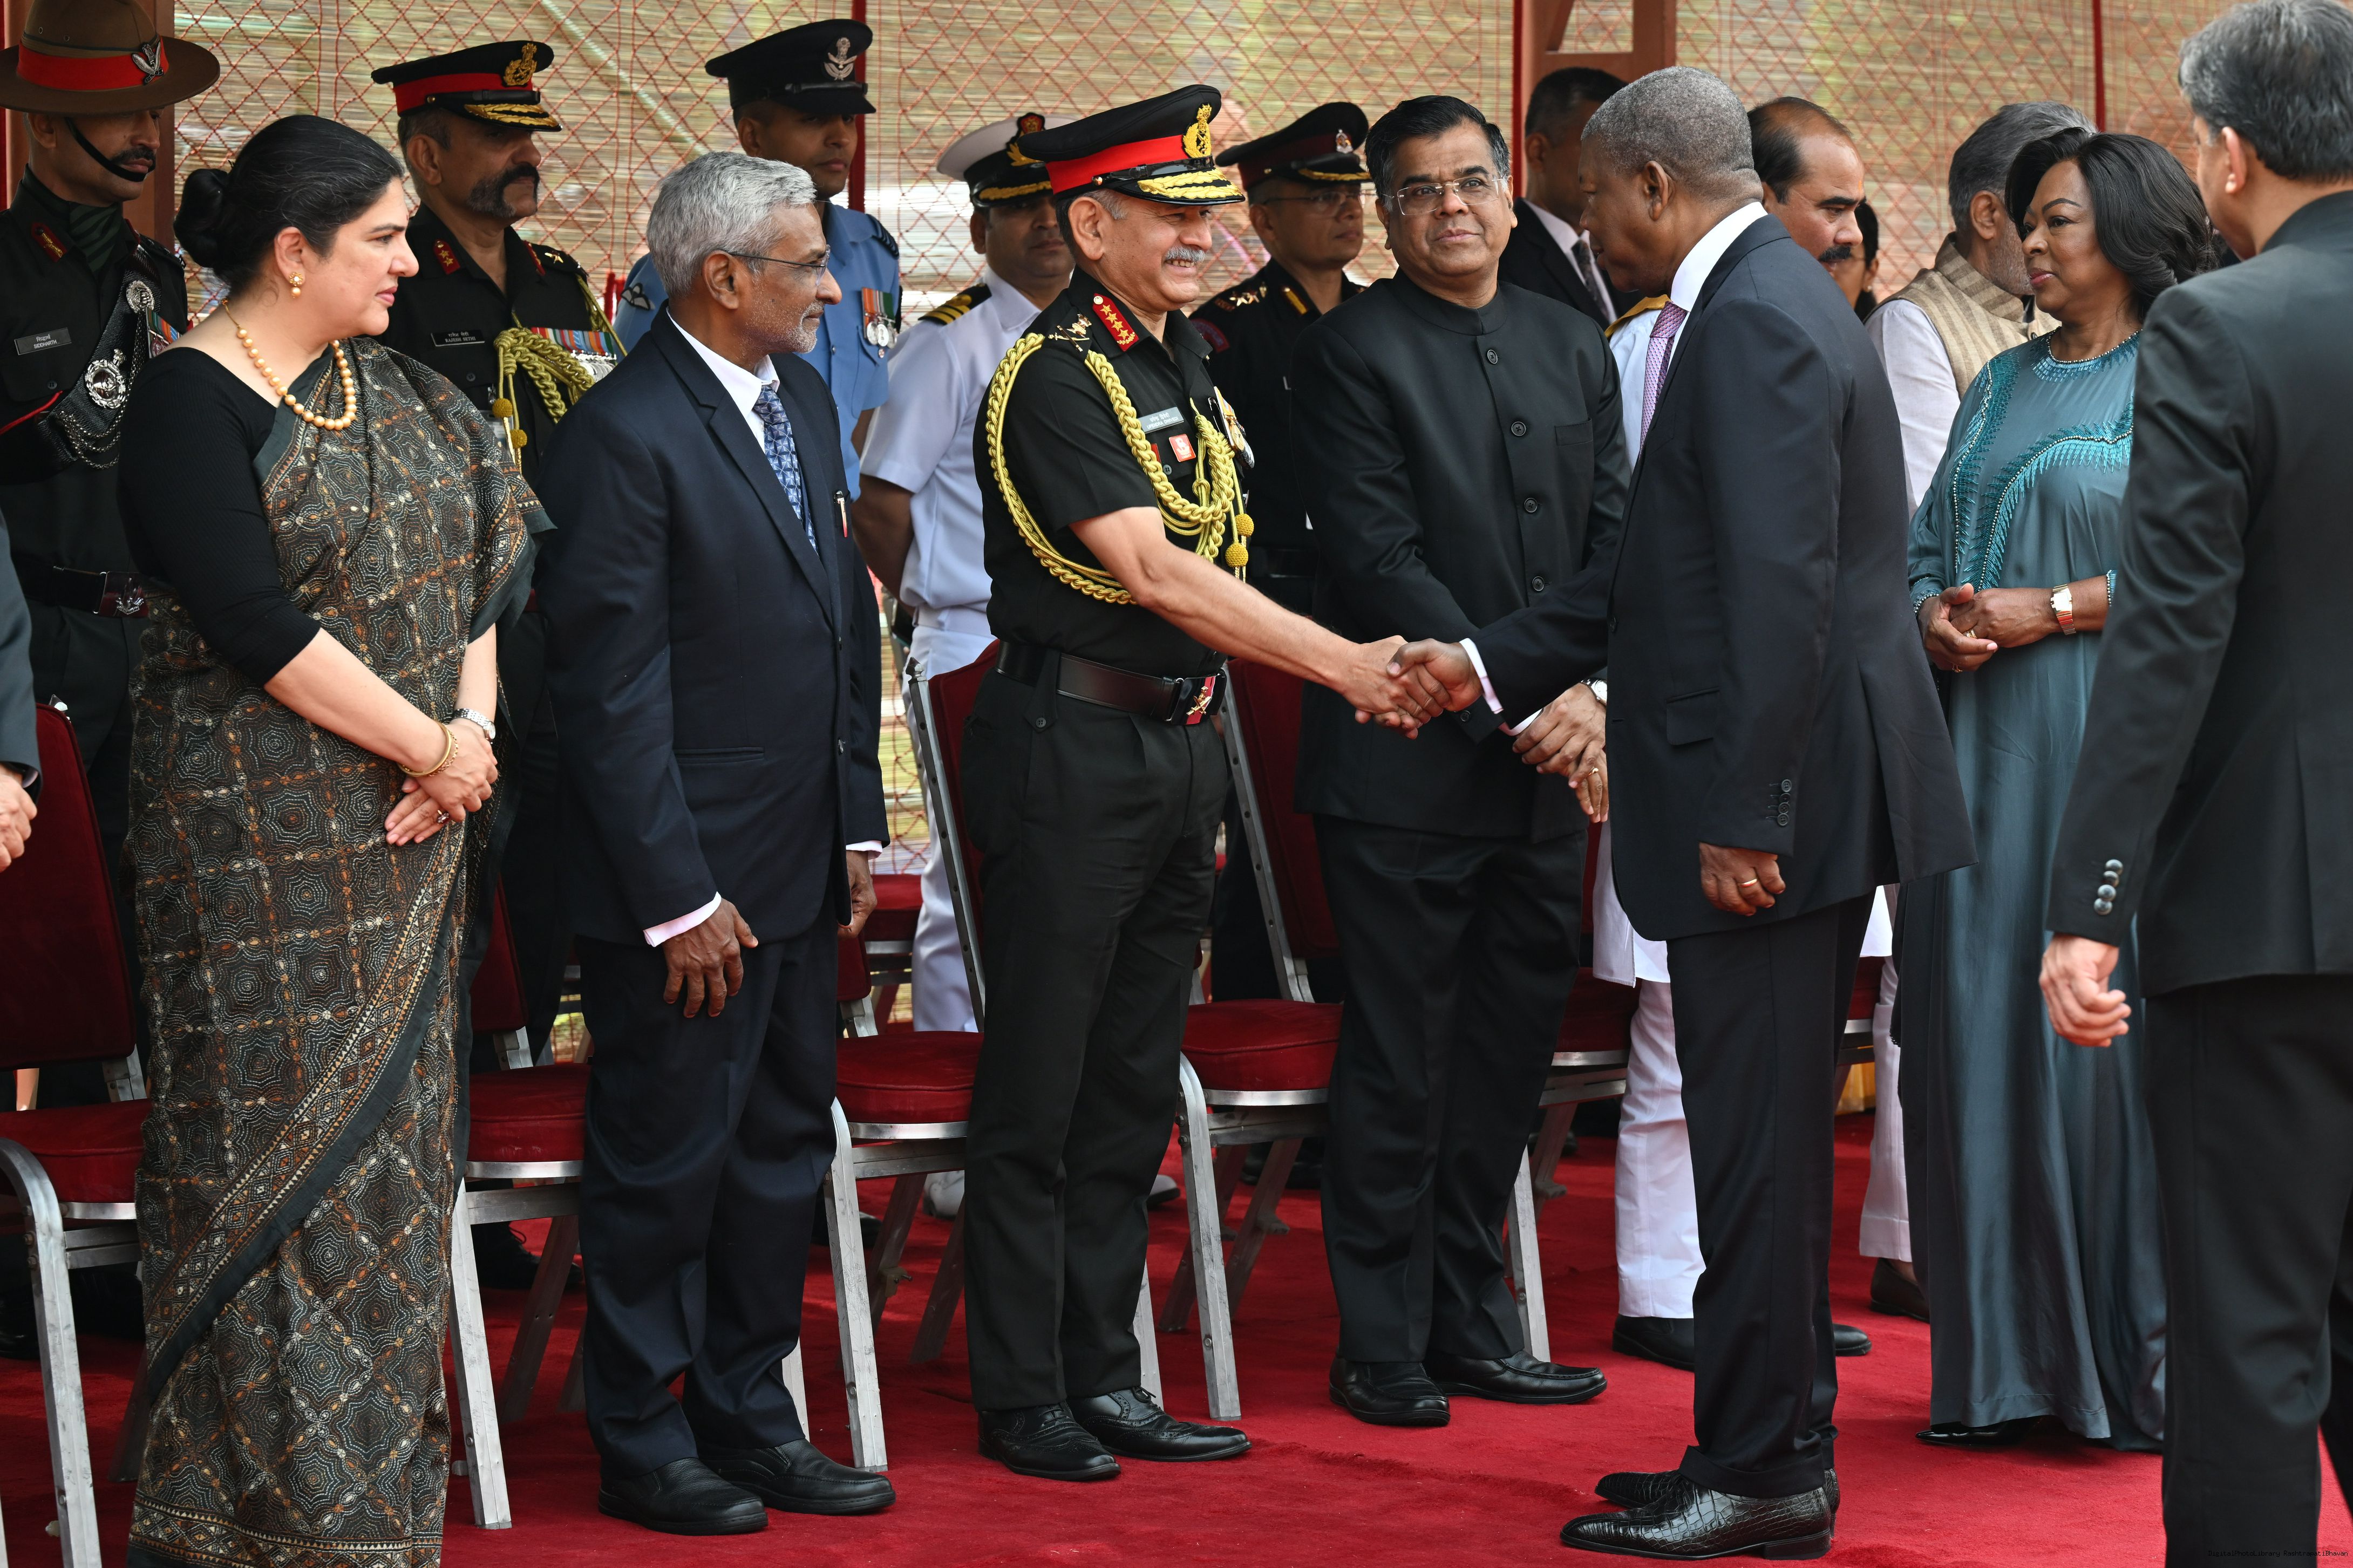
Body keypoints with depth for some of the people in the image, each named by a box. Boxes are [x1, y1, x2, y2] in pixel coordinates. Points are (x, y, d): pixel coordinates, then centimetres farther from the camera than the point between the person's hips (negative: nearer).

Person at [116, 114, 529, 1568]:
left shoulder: (391, 389, 11)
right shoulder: (192, 401, -12)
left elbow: (482, 548, 9)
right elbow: (254, 620, -18)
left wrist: (475, 726, -8)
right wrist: (432, 747, -14)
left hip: (407, 843, 7)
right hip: (264, 836, -7)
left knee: (394, 1124, 9)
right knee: (277, 1138, -2)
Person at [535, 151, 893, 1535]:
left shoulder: (804, 402, 10)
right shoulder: (626, 435, -17)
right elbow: (613, 687, -18)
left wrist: (859, 826, 13)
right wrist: (681, 899, -18)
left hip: (799, 870, 9)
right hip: (691, 881, -9)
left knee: (783, 1153, 16)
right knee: (667, 1165, 2)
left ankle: (751, 1420, 27)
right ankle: (644, 1447, 14)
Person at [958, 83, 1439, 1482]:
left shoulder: (1188, 358, 12)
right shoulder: (1054, 380, -15)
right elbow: (1154, 573, -22)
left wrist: (1209, 760, 14)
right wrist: (1344, 663, -23)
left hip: (1182, 742, 8)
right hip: (1071, 748, -8)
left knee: (1134, 1089, 12)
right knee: (1039, 1093, 0)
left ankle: (1104, 1377, 19)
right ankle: (1023, 1400, 6)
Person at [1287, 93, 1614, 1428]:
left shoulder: (1572, 346, 13)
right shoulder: (1353, 354, -6)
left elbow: (1616, 542, 11)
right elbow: (1379, 565, -13)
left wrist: (1599, 698, -6)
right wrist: (1527, 700, -16)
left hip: (1546, 765, 6)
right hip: (1409, 766, -6)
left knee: (1510, 1054, 10)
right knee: (1398, 1065, -1)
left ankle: (1471, 1323, 20)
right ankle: (1383, 1348, 7)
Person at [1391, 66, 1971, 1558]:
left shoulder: (1754, 323, -16)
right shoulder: (1757, 299, 16)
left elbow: (1778, 589, -23)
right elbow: (1673, 570, 21)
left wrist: (1742, 813, -22)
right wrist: (1489, 664, 20)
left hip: (1775, 800, -11)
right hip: (1796, 788, 11)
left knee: (1757, 1140, -4)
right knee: (1768, 1138, 15)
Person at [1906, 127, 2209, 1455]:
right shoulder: (2004, 385, 18)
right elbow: (1927, 537, 19)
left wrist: (2053, 611, -15)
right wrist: (1935, 613, -3)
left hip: (2115, 744, -6)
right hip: (1982, 747, 6)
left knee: (2104, 1030, -6)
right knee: (1977, 1031, 3)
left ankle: (2140, 1355, 2)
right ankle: (2004, 1357, 10)